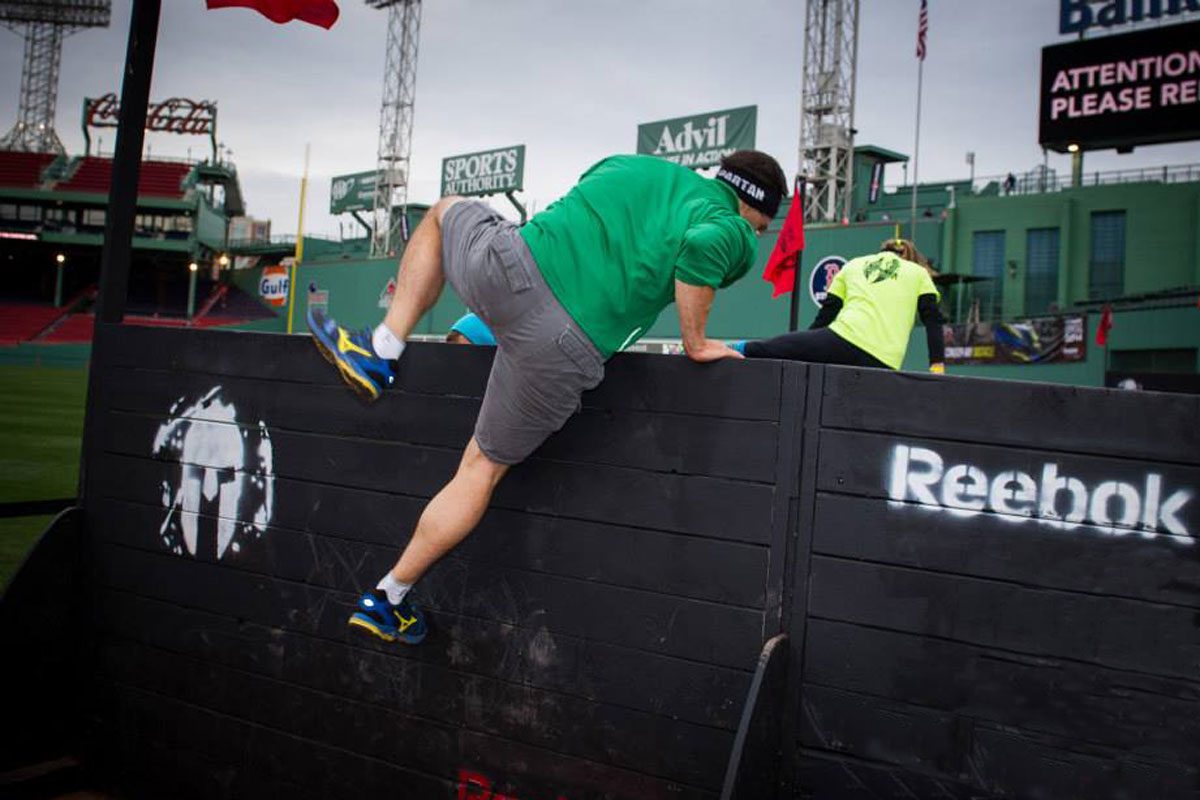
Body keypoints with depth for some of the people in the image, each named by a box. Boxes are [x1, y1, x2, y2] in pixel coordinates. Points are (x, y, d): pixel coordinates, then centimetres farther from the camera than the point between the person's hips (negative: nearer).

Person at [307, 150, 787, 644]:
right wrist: (695, 343, -3)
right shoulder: (734, 232, 10)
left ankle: (378, 354, 23)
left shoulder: (633, 164, 27)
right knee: (484, 467, 16)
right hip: (562, 352, -3)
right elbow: (704, 246, -14)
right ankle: (387, 600, 23)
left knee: (446, 210, 35)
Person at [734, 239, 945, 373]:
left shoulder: (853, 265, 28)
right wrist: (938, 365, 8)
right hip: (883, 365, 1)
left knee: (761, 350, 0)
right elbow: (933, 320, 13)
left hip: (844, 340, 0)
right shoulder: (919, 272, 26)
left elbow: (825, 314, 23)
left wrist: (800, 354, 27)